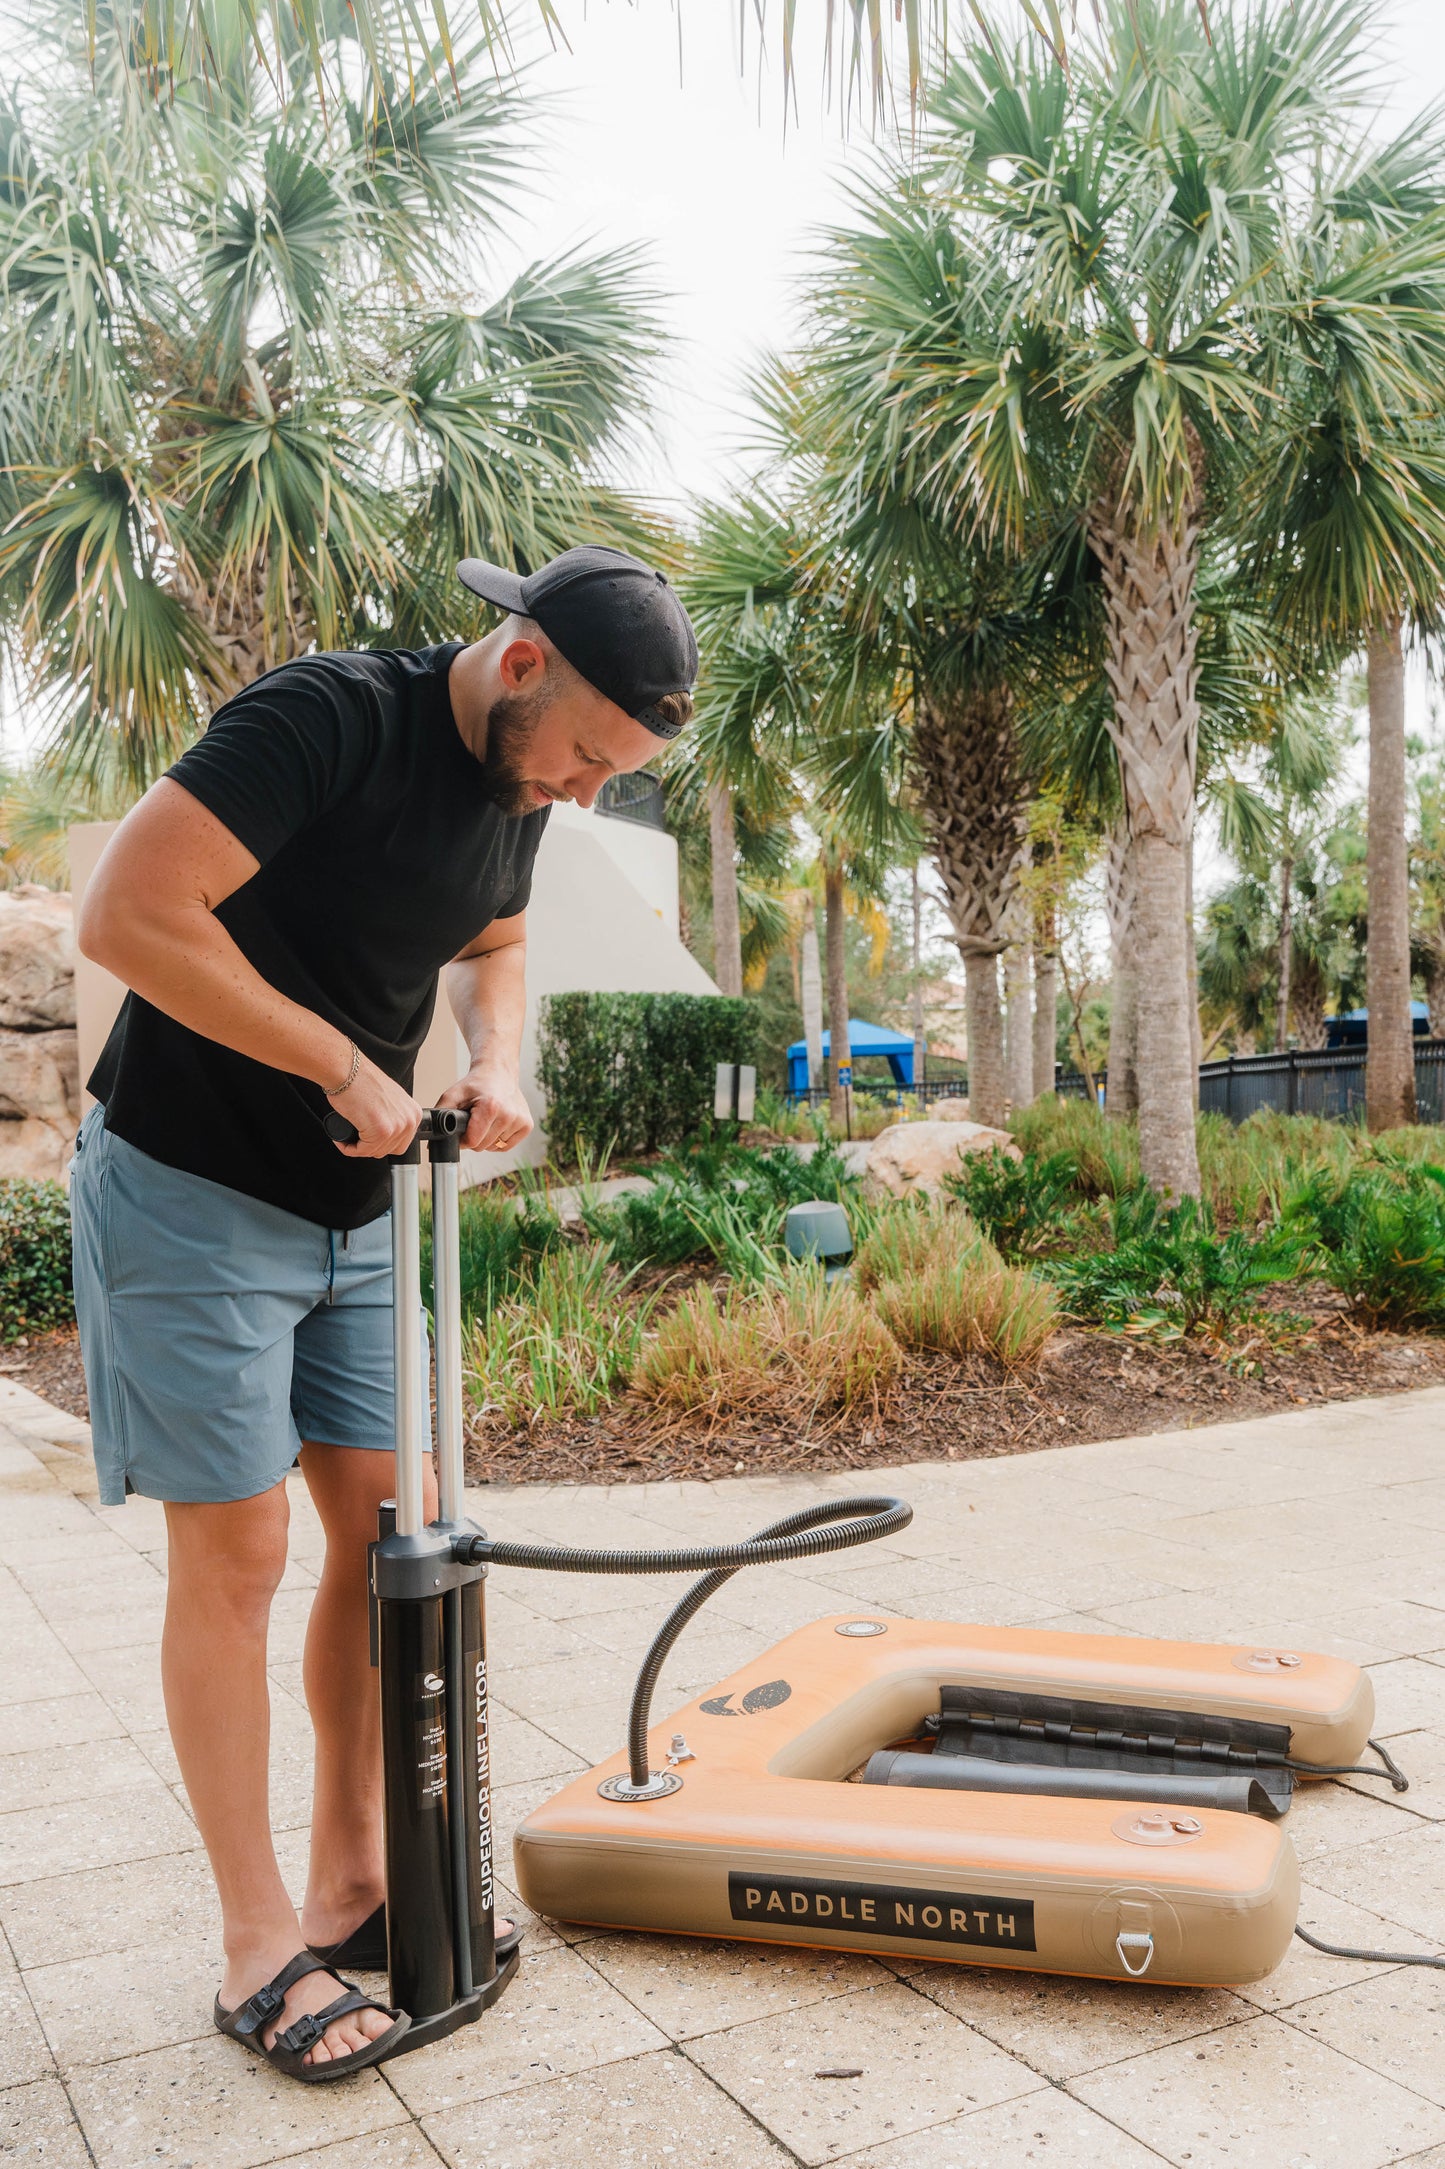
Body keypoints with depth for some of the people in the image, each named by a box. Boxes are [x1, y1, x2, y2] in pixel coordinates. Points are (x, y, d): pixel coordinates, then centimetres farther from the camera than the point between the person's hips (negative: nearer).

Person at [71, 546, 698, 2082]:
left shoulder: (518, 780, 4)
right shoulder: (332, 717, -22)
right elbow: (124, 916, -29)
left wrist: (495, 1062, -1)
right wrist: (348, 1066, -24)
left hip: (352, 1209, 8)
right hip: (191, 1195, -7)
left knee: (387, 1527, 8)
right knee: (234, 1555, -2)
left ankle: (351, 1880, 25)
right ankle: (259, 1950, 12)